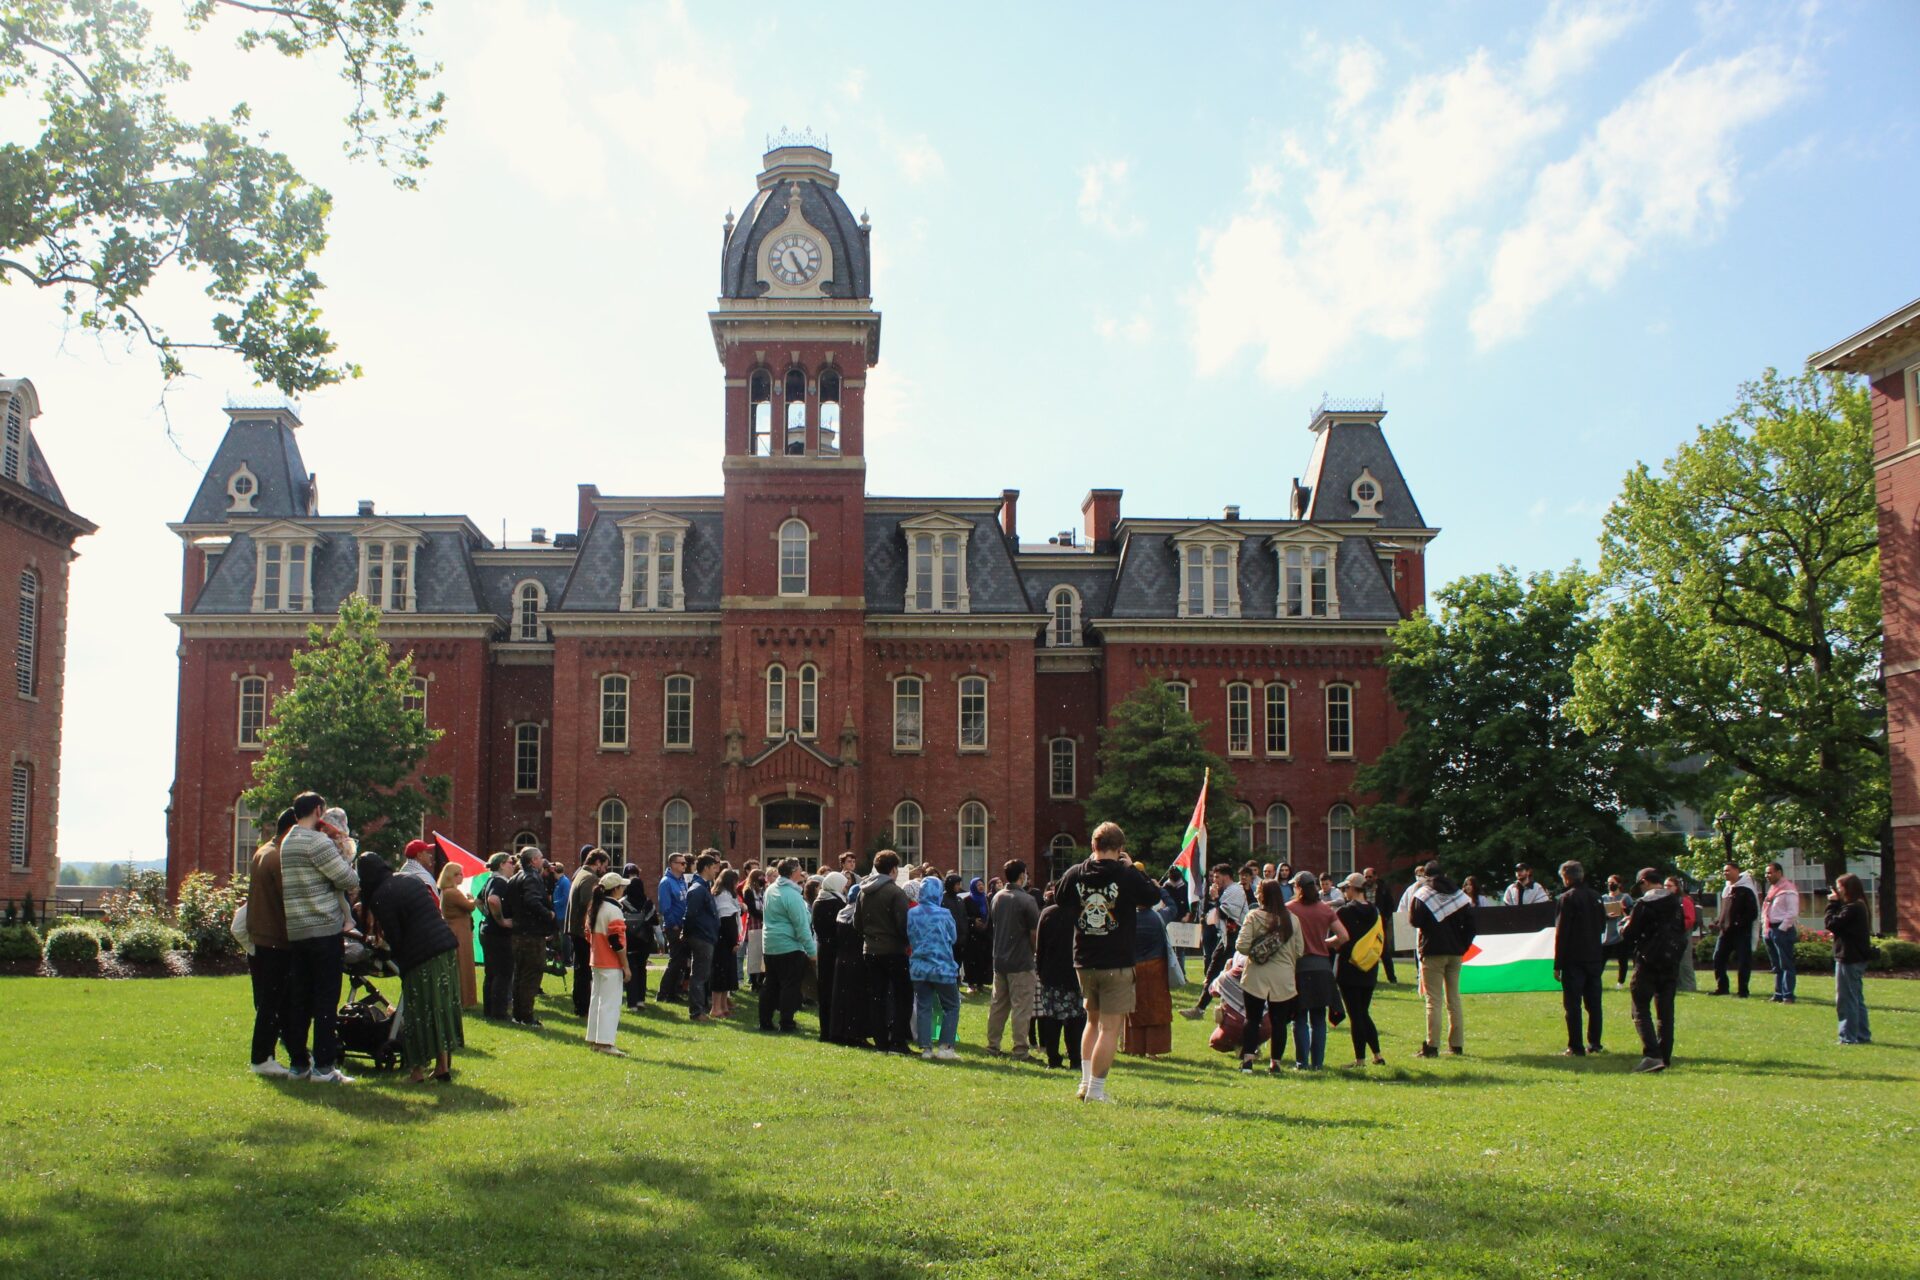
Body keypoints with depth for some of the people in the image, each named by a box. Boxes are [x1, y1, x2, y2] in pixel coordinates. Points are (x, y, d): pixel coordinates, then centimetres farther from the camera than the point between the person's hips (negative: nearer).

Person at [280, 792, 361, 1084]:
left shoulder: (288, 842, 15)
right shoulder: (317, 841, -12)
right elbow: (350, 882, -14)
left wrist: (336, 851, 6)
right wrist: (343, 851, 3)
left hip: (295, 932, 8)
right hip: (325, 931, -8)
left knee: (300, 998, 11)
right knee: (327, 999, -3)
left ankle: (298, 1062, 15)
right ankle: (323, 1066, -4)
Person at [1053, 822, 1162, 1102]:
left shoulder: (1075, 873, -3)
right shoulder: (1127, 875, -13)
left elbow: (1059, 900, 16)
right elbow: (1154, 896, 4)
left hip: (1084, 962, 5)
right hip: (1117, 963, -4)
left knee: (1093, 1020, 22)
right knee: (1110, 1027, 1)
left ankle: (1085, 1082, 20)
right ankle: (1096, 1089, -1)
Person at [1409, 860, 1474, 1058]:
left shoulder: (1422, 894, -4)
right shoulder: (1459, 895, 9)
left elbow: (1415, 920, -12)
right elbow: (1470, 921, 4)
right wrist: (1463, 944, 8)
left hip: (1433, 952, -4)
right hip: (1455, 952, 4)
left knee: (1433, 1000, -6)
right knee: (1454, 999, 11)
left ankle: (1432, 1046, -11)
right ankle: (1457, 1044, 12)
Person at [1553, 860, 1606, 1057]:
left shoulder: (1567, 898, -11)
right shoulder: (1596, 897, 9)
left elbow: (1561, 932, -12)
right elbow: (1602, 927, 15)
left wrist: (1557, 965, -10)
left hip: (1574, 959, -6)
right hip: (1594, 958, 7)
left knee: (1573, 1004, -4)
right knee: (1593, 1003, 13)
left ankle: (1576, 1047, -6)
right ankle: (1594, 1043, 17)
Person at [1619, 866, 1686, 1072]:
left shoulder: (1643, 905, -12)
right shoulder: (1676, 904, 8)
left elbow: (1630, 935, -11)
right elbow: (1682, 930, 17)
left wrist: (1623, 929, 10)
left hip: (1648, 963, -6)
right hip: (1671, 963, 6)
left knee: (1641, 1009, -3)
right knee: (1665, 1011, 13)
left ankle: (1651, 1055, -18)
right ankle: (1665, 1057, 14)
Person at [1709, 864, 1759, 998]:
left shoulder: (1746, 890, -9)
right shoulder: (1726, 890, 16)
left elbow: (1753, 913, -14)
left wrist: (1739, 924, -20)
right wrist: (1716, 922, 9)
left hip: (1742, 932, -8)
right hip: (1725, 931, 8)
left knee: (1743, 962, -1)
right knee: (1718, 958, 6)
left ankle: (1743, 990, 6)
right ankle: (1721, 987, 16)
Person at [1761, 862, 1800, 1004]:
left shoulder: (1788, 890, -9)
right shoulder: (1772, 889, 18)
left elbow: (1793, 913, -16)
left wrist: (1781, 929, -17)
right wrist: (1765, 928, 12)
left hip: (1782, 930, -9)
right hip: (1770, 930, 9)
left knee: (1786, 965, -7)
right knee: (1777, 966, 12)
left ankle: (1788, 996, -7)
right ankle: (1778, 994, 16)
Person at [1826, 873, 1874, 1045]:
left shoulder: (1852, 908, -19)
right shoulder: (1859, 906, 12)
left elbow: (1832, 924, -20)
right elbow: (1841, 925, 11)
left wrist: (1832, 904, -11)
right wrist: (1836, 904, 3)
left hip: (1849, 959, -10)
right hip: (1857, 958, 10)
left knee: (1846, 999, -4)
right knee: (1857, 999, 16)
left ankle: (1849, 1037, -2)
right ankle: (1863, 1035, 20)